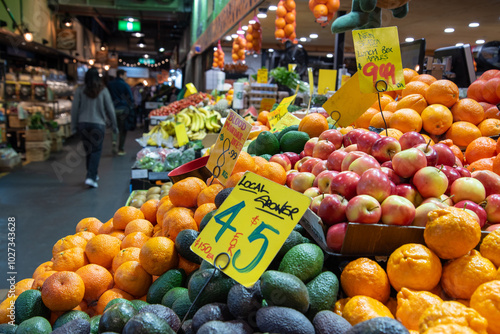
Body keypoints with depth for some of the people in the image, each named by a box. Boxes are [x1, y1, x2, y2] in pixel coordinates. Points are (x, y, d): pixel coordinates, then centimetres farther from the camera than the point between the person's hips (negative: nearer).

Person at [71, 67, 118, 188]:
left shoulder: (80, 90, 0)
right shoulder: (103, 90, -3)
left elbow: (74, 109, 1)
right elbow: (110, 109, -1)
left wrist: (74, 125, 9)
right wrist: (114, 125, 9)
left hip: (83, 124, 3)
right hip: (98, 124, -3)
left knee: (88, 150, 15)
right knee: (96, 151, 0)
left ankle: (92, 175, 26)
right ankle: (91, 177, -11)